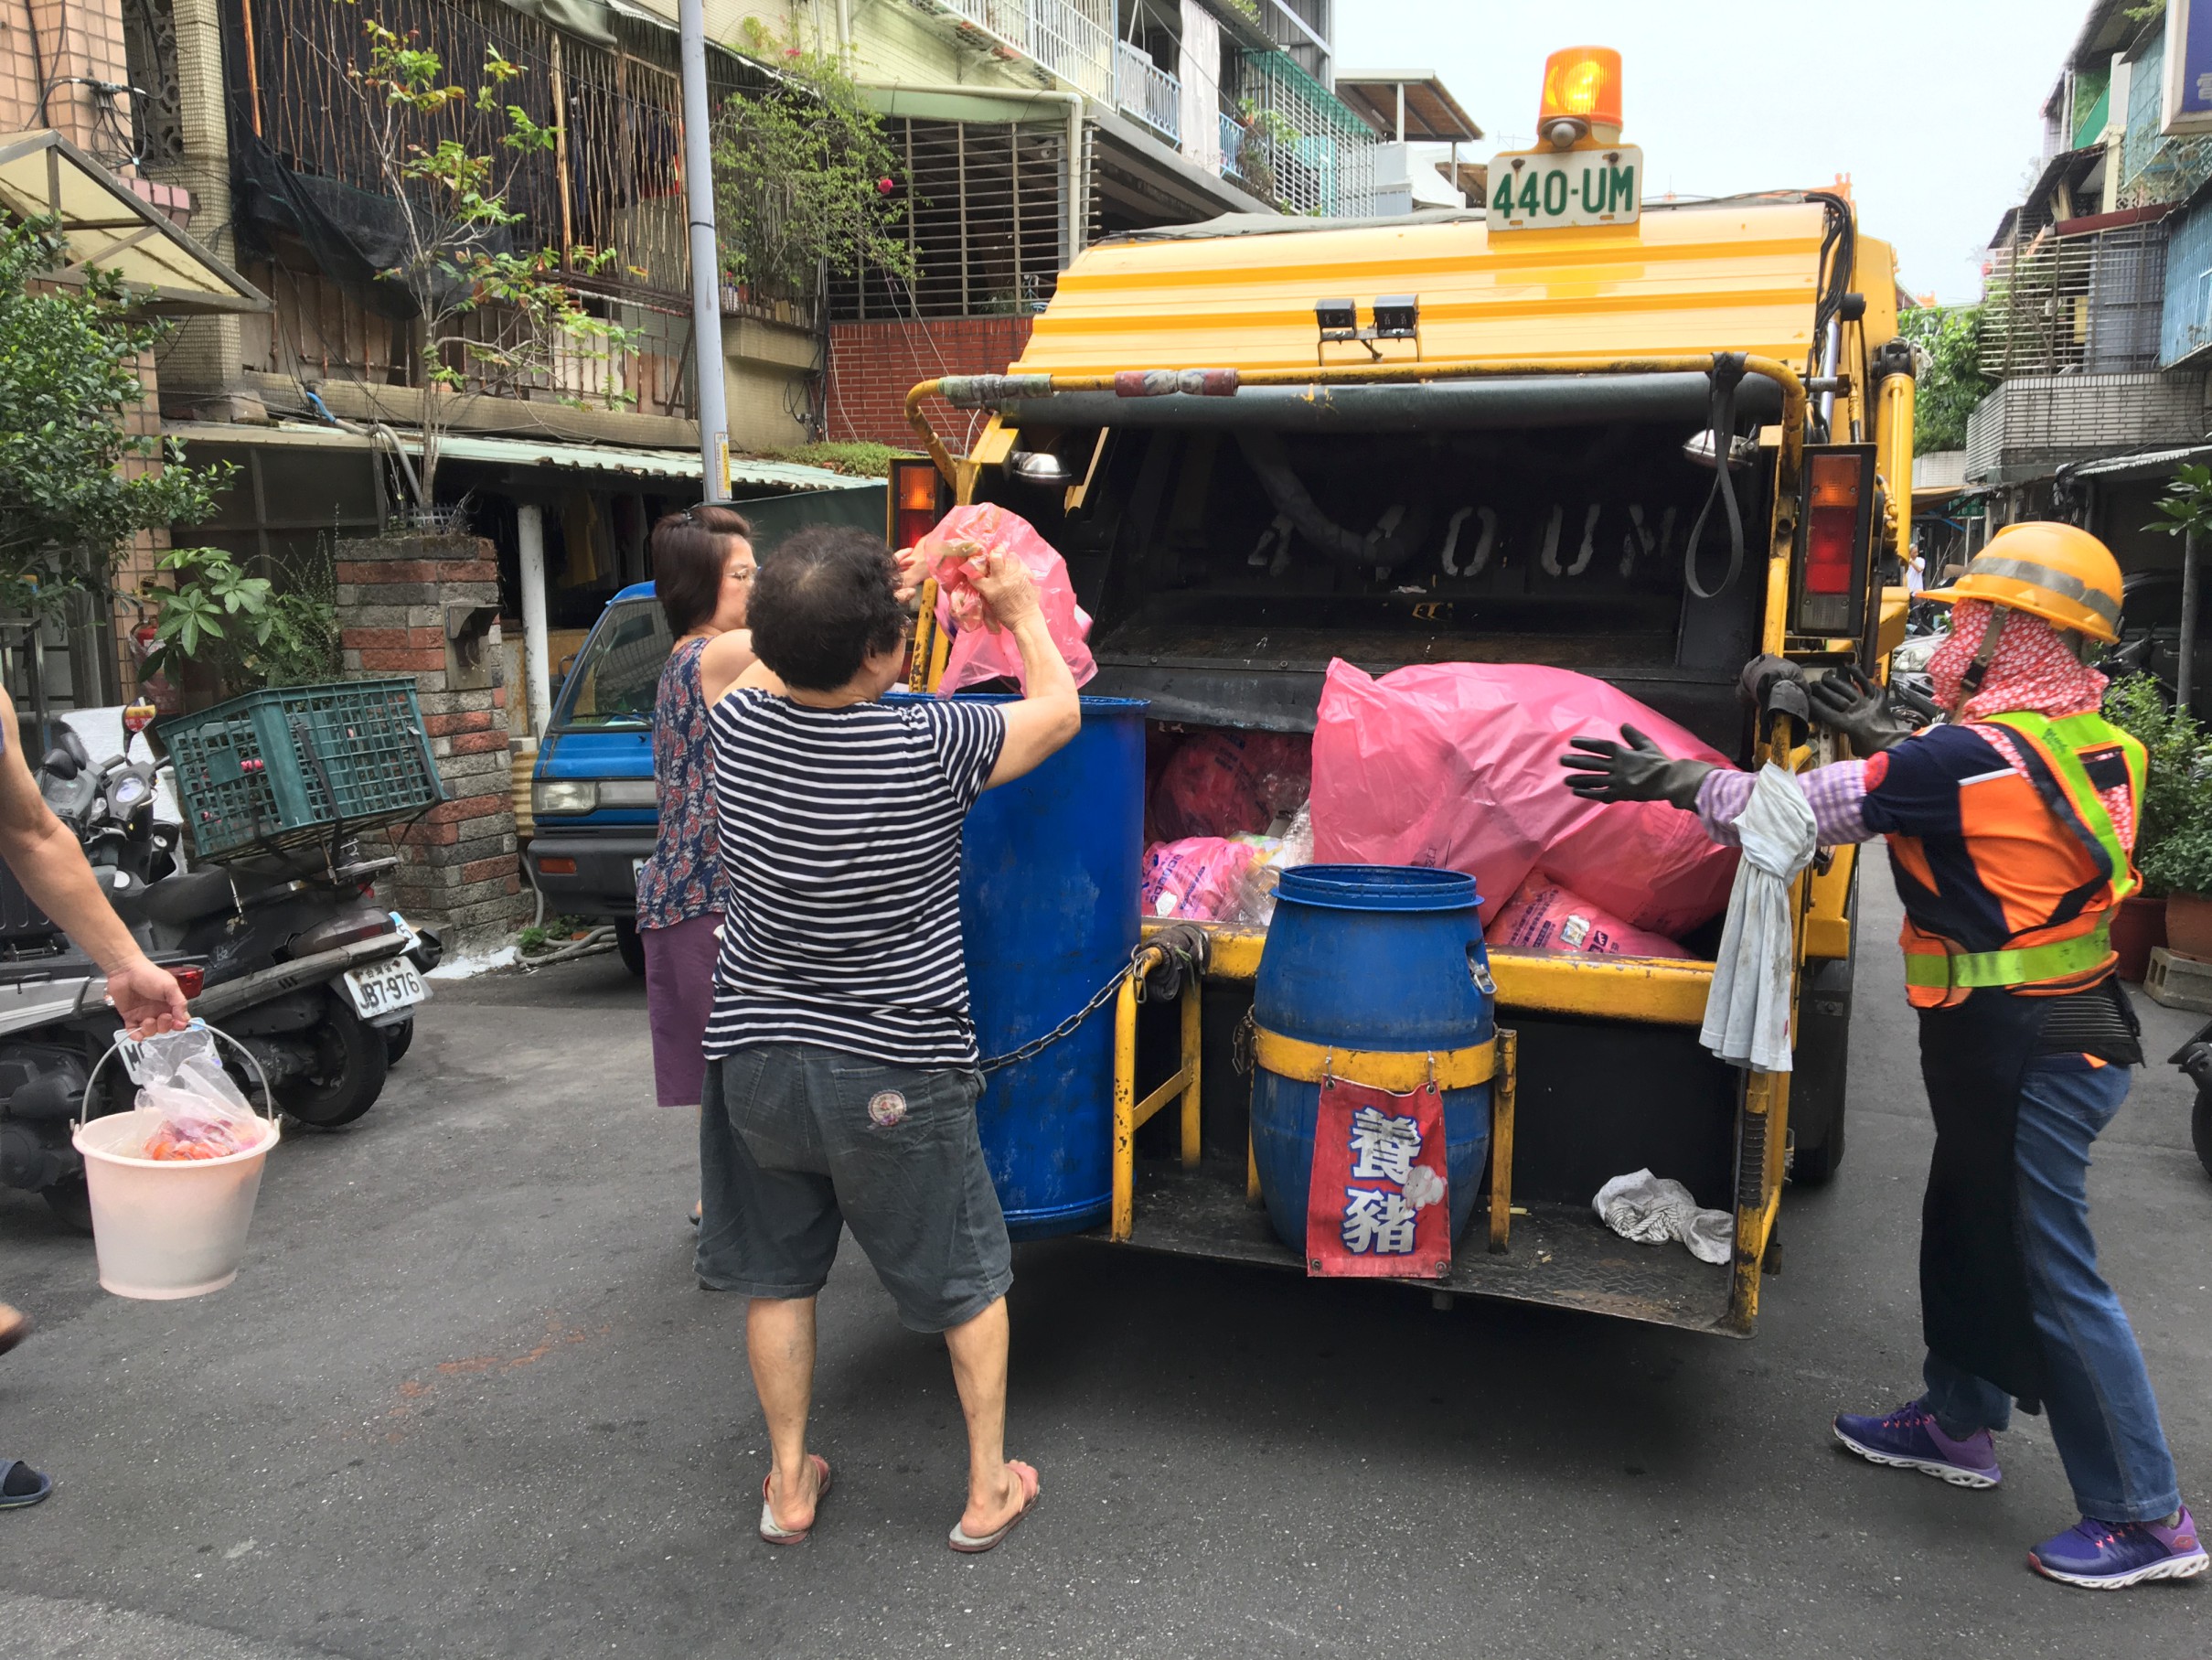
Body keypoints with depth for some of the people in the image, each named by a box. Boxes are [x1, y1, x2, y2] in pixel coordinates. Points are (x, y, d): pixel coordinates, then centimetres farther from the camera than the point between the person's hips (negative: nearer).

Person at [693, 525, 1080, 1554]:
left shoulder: (738, 725, -9)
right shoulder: (929, 747, -21)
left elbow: (776, 668, 17)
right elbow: (1058, 711, -2)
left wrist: (864, 601, 20)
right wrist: (1021, 612, 14)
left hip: (755, 1060, 4)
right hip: (894, 1073, -3)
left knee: (776, 1275, 21)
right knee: (967, 1278, 16)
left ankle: (790, 1487, 32)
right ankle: (989, 1488, 27)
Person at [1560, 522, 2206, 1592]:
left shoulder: (1974, 757, -23)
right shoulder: (2090, 748, 4)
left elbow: (1807, 807, -20)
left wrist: (1676, 779, -10)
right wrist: (1884, 739, 17)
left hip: (2023, 1050, -9)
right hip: (2068, 1025, 9)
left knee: (2053, 1277, 2)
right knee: (1967, 1232, 22)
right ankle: (1958, 1425, 39)